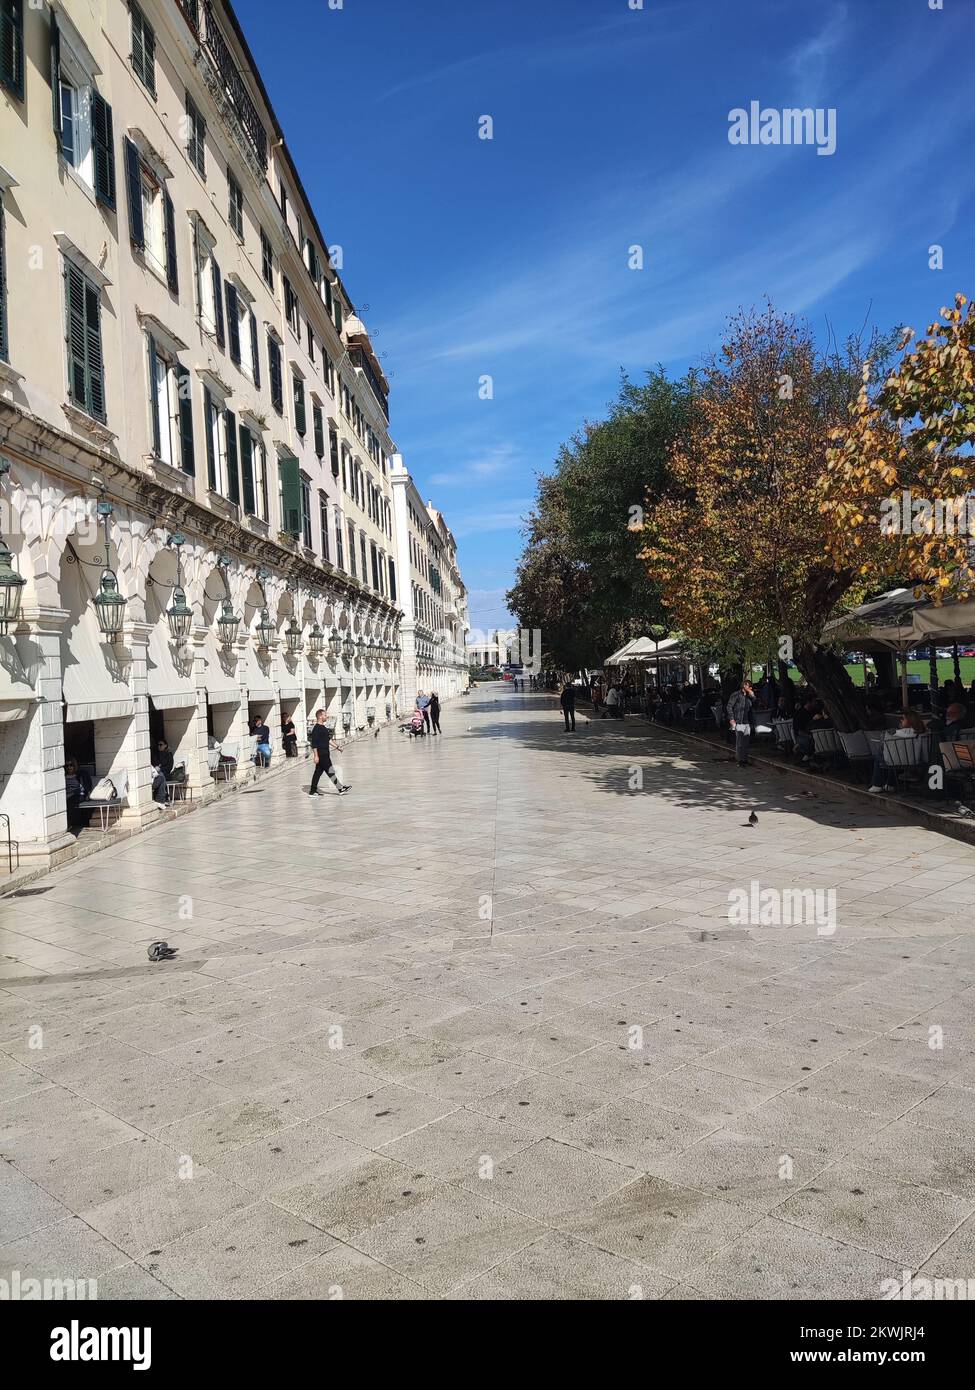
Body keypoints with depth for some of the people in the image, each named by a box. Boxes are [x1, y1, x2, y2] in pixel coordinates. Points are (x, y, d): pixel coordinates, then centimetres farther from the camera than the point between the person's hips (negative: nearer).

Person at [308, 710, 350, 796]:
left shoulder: (324, 727, 15)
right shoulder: (316, 728, -15)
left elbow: (328, 739, 24)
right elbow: (314, 743, -18)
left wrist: (336, 746, 19)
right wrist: (316, 755, -21)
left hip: (325, 753, 10)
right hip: (320, 754, -10)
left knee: (318, 771, 12)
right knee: (330, 772, -4)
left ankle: (312, 791, 17)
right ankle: (340, 789, -1)